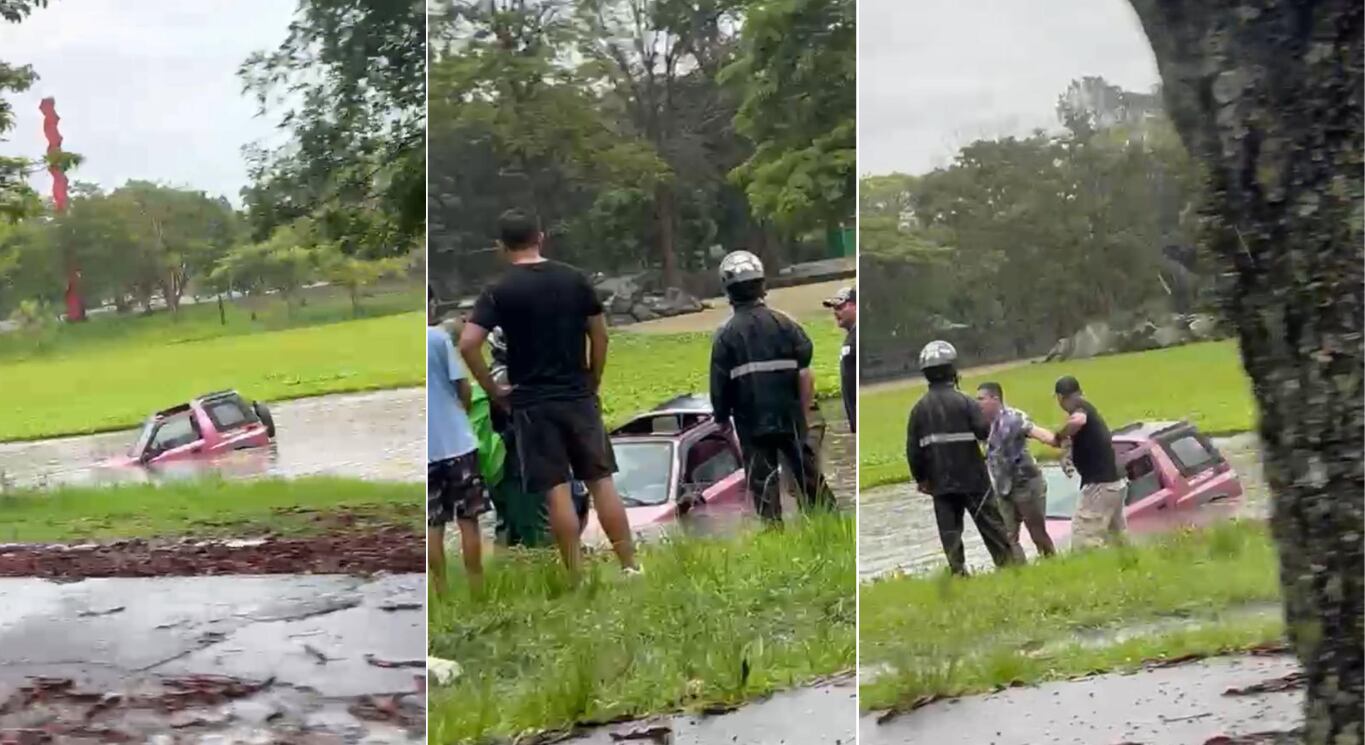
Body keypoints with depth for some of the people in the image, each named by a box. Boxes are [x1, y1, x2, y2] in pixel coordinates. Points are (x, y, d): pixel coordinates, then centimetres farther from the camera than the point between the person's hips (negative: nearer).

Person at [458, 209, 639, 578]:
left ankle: (577, 579, 1)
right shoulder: (575, 279, 3)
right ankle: (630, 567, 10)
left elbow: (468, 344, -16)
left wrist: (493, 389, -5)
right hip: (579, 395, 3)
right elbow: (599, 334, 7)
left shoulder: (499, 290, -7)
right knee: (602, 481, 9)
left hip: (532, 402, -3)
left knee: (557, 490, -1)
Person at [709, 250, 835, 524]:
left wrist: (722, 419, 10)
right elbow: (806, 376, -5)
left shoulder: (725, 335, -6)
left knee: (763, 488, 5)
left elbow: (719, 389, -4)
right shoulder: (786, 325, -2)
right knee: (810, 480, 12)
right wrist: (803, 412, 6)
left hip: (752, 426, -1)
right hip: (790, 420, 1)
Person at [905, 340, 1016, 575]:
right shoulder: (964, 402, -12)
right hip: (972, 478, -3)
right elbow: (986, 432, -18)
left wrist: (920, 478, 15)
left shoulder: (919, 409, 0)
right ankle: (1008, 565, 10)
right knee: (992, 527, 7)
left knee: (950, 532, 7)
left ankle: (958, 571, 4)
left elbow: (913, 450, 2)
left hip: (940, 483, 3)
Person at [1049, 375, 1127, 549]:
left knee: (1083, 537, -10)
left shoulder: (1079, 407, -12)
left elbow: (1077, 420, -36)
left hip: (1100, 485, -10)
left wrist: (1059, 437, -21)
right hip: (1114, 482, 10)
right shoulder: (1089, 410, 17)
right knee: (1116, 538, 18)